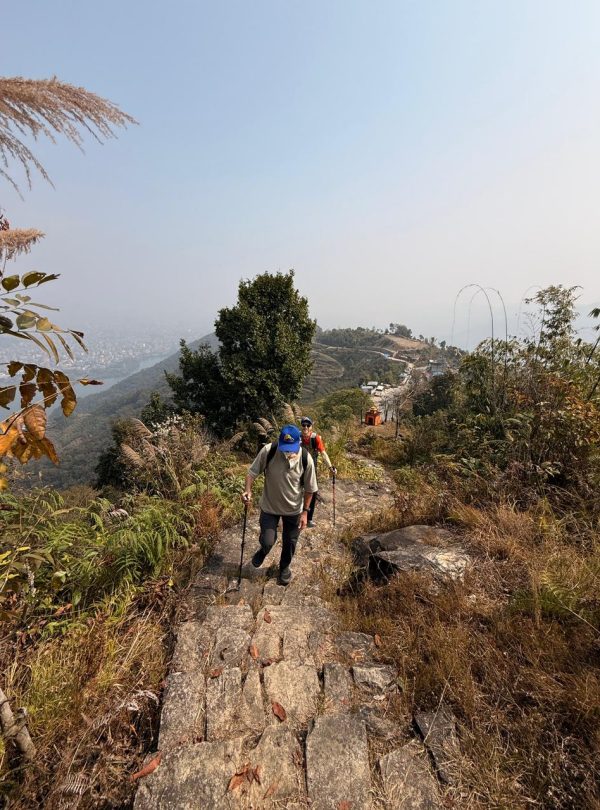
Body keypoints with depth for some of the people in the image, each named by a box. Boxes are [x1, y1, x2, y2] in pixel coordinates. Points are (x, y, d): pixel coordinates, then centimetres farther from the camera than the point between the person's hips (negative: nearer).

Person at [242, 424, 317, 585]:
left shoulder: (306, 459, -23)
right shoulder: (268, 451, -25)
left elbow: (309, 488, -9)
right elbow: (252, 472, -12)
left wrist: (305, 511, -5)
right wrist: (248, 490, -28)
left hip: (294, 509, 1)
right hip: (269, 506, -1)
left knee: (289, 543, 17)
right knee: (268, 541, 0)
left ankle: (284, 567, 49)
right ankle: (262, 551, 39)